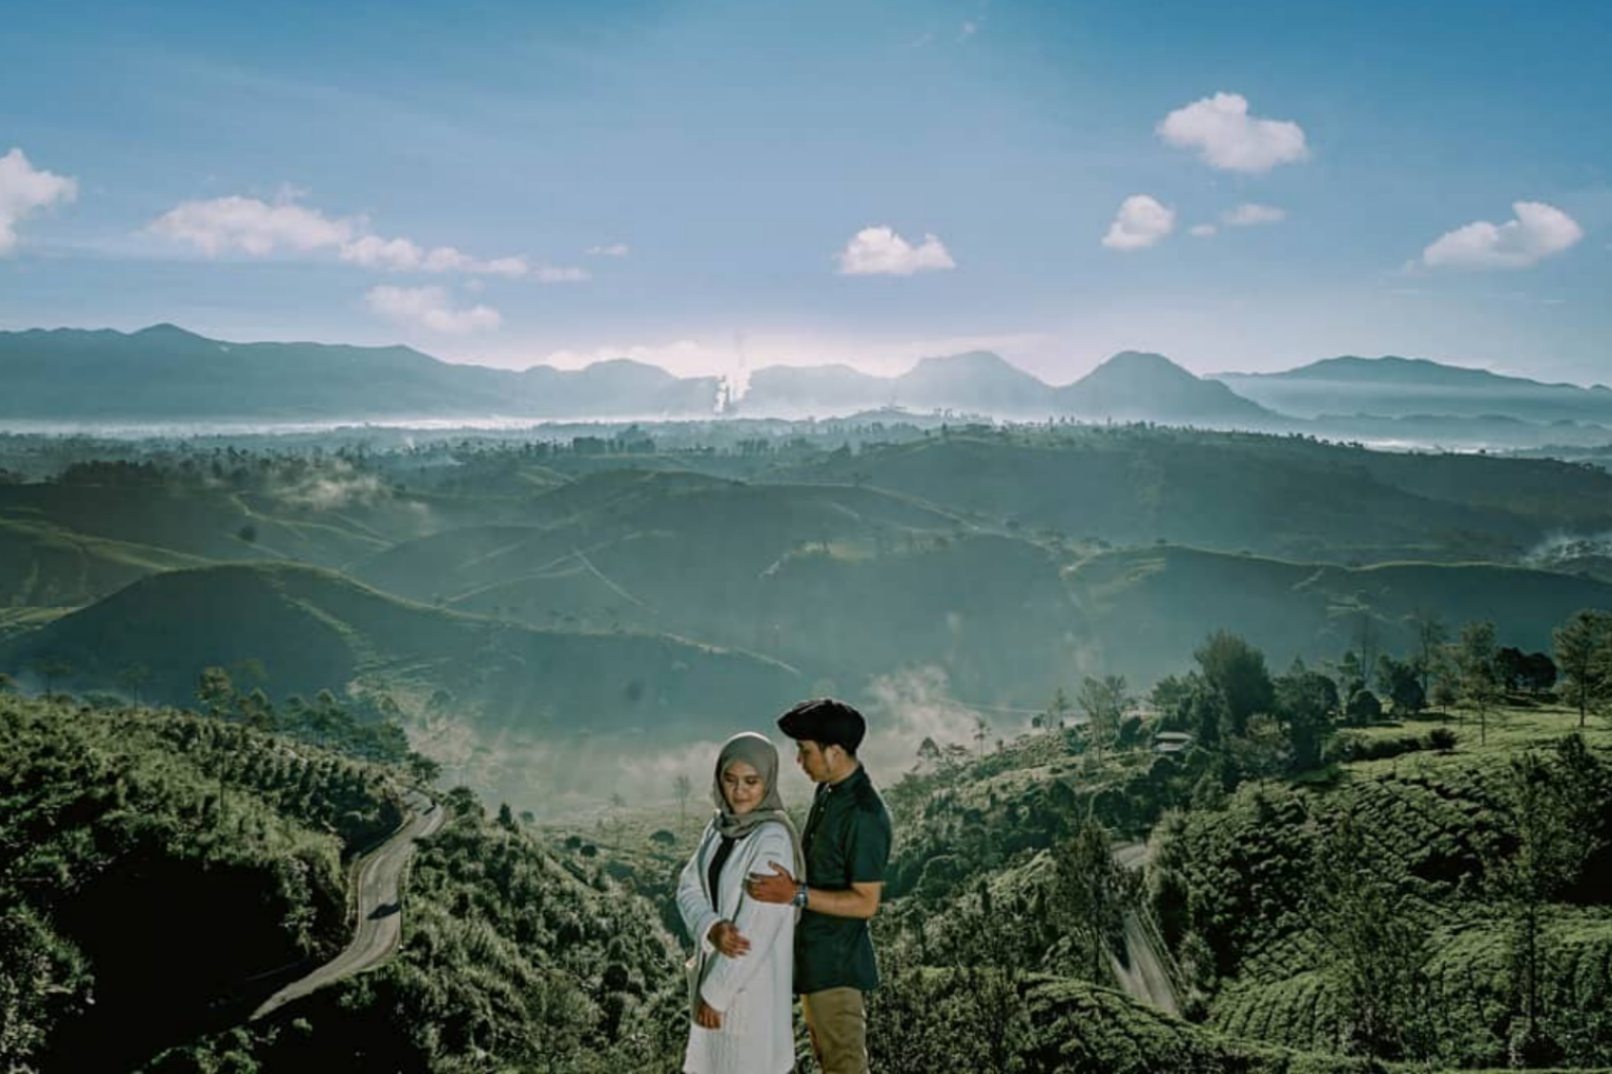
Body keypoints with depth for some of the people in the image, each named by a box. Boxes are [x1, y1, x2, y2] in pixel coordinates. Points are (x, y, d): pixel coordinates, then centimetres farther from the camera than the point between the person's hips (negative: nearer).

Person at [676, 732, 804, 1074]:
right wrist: (711, 928, -21)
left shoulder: (773, 840, -22)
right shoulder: (721, 825, 1)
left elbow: (757, 927, -23)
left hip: (752, 981, -7)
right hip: (717, 965, 7)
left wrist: (716, 991, -16)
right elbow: (689, 887, 0)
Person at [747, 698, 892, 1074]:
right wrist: (789, 880, 4)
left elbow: (865, 902, -23)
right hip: (814, 956, 9)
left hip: (838, 962, -9)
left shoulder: (864, 814, -24)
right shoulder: (827, 794, 5)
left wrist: (796, 895, -29)